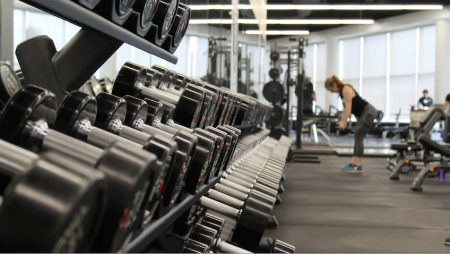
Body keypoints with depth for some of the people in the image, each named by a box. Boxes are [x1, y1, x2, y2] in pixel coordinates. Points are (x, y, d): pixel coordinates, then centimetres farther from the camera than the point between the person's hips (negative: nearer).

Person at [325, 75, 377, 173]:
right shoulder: (341, 91, 11)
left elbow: (348, 107, -23)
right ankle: (353, 163, 12)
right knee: (358, 137, 9)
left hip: (369, 112, -10)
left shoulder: (346, 89, -18)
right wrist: (342, 121, 11)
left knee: (359, 137, -12)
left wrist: (344, 122, -25)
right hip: (363, 113, 10)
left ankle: (358, 166, -10)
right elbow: (346, 107, 15)